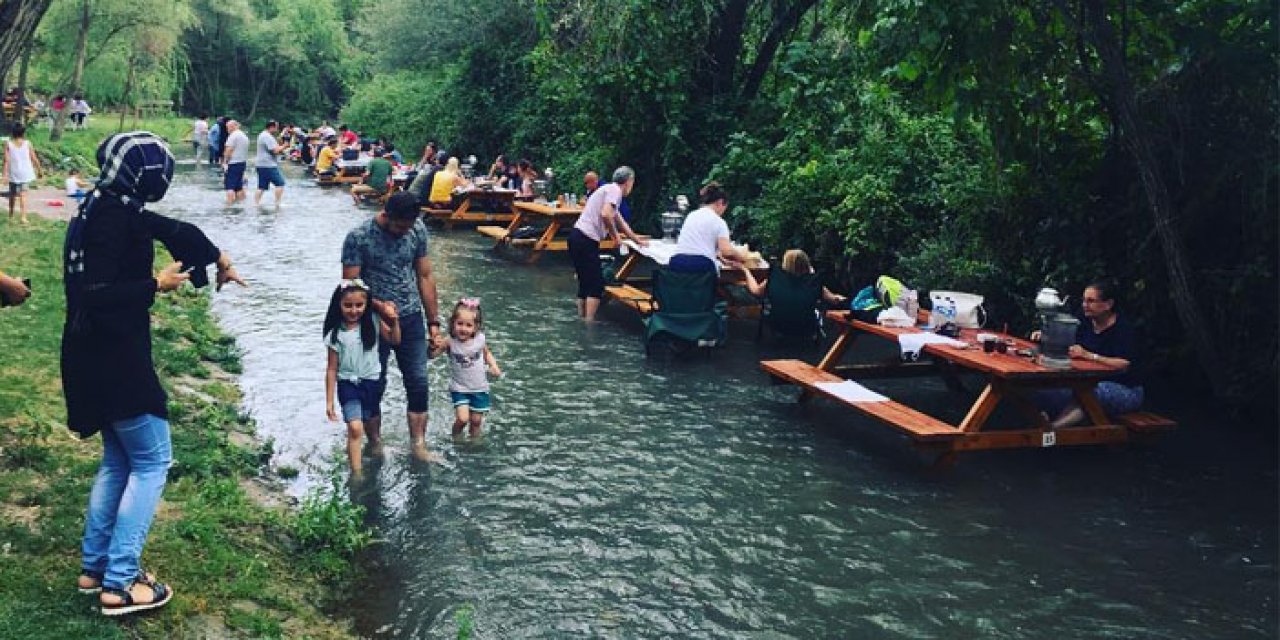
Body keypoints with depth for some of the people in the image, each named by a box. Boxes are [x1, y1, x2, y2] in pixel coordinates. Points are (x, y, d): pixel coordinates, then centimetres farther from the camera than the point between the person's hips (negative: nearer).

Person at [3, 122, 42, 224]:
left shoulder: (8, 144, -5)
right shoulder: (27, 143, -6)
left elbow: (7, 160, -10)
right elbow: (34, 159, -2)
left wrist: (5, 174, -11)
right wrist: (40, 169, 12)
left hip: (13, 174, 1)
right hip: (25, 173, -1)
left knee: (12, 194, 18)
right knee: (23, 195, -3)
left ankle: (11, 215, 34)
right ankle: (24, 217, -16)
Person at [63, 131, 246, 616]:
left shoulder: (107, 208, 11)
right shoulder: (115, 216, -19)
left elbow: (175, 230, 26)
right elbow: (96, 295, -26)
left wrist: (217, 257, 34)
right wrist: (156, 284, -18)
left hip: (95, 357, 10)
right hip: (114, 358, -10)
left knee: (119, 459, 19)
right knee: (152, 461, -1)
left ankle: (94, 567, 26)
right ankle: (119, 582, 1)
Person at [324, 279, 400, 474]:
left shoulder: (373, 322, -5)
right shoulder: (336, 333, -9)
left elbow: (395, 340, 7)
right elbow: (332, 369, -4)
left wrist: (394, 320, -12)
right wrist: (329, 401, -3)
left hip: (371, 382, 3)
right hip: (348, 384, -3)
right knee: (355, 428, -16)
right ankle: (357, 474, -13)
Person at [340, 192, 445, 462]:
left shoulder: (418, 230, -2)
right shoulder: (358, 238, -15)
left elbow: (425, 277, 5)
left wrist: (433, 322, 5)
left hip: (411, 320, 4)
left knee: (419, 384, 3)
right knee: (374, 387, 6)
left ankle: (419, 446, 12)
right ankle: (375, 447, 21)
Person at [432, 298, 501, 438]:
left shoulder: (480, 340, -10)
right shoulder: (450, 342, -16)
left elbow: (487, 353, 11)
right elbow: (432, 355, -20)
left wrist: (494, 366, -2)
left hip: (479, 389, 2)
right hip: (459, 389, -2)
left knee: (476, 421, 9)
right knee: (462, 419, -15)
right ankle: (456, 437, 16)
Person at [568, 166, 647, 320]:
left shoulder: (610, 189, 24)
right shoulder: (615, 190, -6)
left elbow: (621, 222, 34)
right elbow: (605, 215, -24)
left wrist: (638, 241, 40)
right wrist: (615, 235, -8)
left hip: (578, 238, 9)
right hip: (586, 240, -9)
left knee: (585, 282, 15)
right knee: (596, 283, -6)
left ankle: (582, 319, 20)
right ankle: (589, 323, -7)